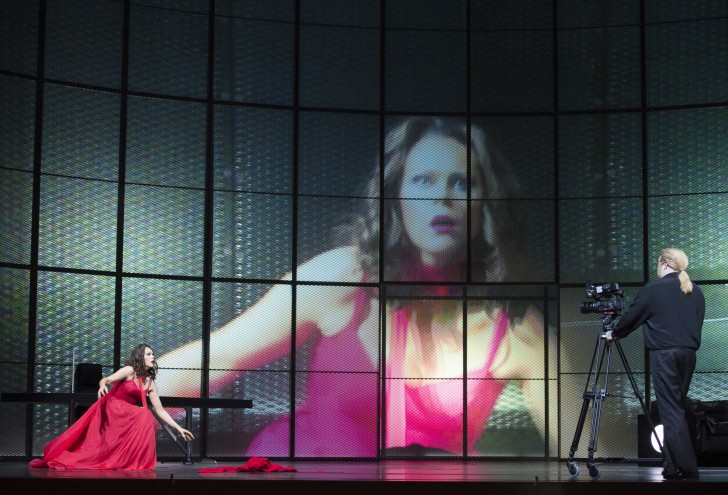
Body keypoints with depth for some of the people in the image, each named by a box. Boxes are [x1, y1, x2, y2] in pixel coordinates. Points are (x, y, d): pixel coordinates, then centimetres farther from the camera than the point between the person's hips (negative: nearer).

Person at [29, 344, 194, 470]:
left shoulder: (150, 384, 4)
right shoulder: (129, 371, -9)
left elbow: (160, 411, 5)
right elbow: (106, 379, -18)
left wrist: (179, 428, 0)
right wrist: (103, 386, -43)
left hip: (124, 417, 6)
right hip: (109, 411, -6)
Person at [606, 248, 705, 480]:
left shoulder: (654, 289, -5)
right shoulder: (696, 291, 11)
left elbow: (632, 316, 3)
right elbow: (697, 323, 15)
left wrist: (614, 333, 19)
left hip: (664, 354, -6)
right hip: (688, 353, 6)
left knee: (671, 411, -6)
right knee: (677, 407, 12)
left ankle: (687, 469, -11)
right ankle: (674, 466, 13)